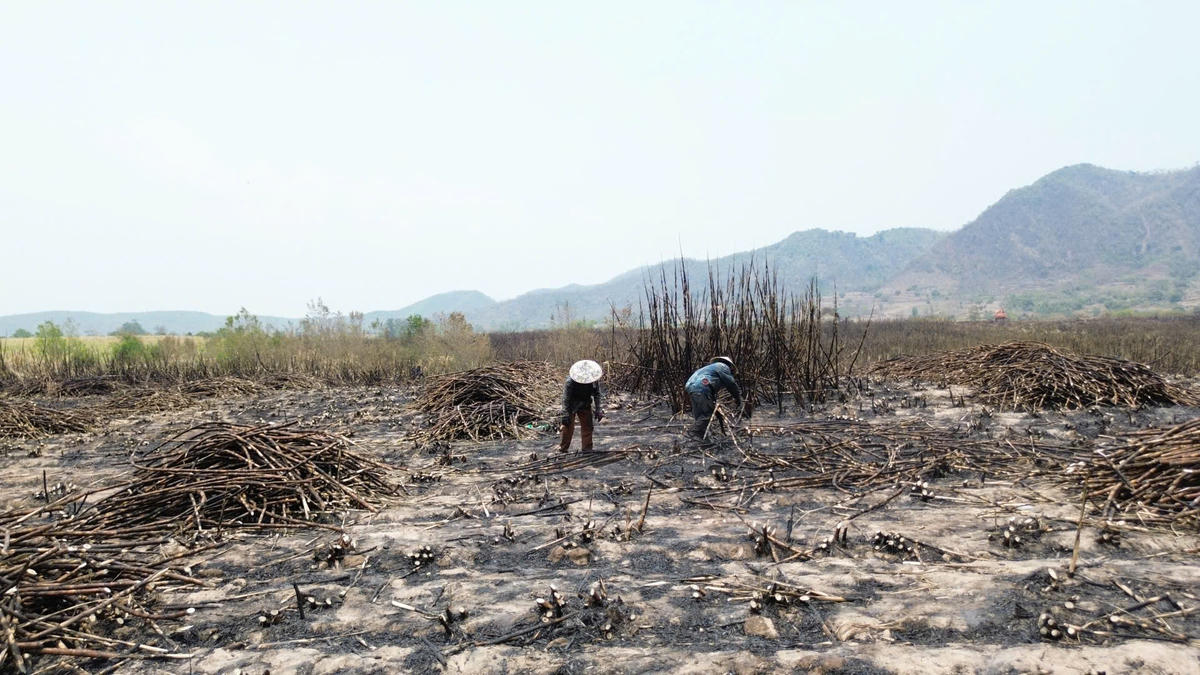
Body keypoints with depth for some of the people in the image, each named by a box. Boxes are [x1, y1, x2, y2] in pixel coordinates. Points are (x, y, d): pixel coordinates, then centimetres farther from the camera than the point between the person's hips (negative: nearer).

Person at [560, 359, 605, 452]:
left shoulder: (594, 381, -18)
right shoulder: (570, 382, -29)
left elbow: (598, 395, -4)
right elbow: (565, 398, -23)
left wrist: (599, 410, -9)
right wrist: (565, 415, -24)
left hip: (585, 406, 4)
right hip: (572, 406, -3)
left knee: (587, 427, 3)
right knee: (568, 427, -1)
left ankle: (587, 449, 12)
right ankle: (563, 448, 14)